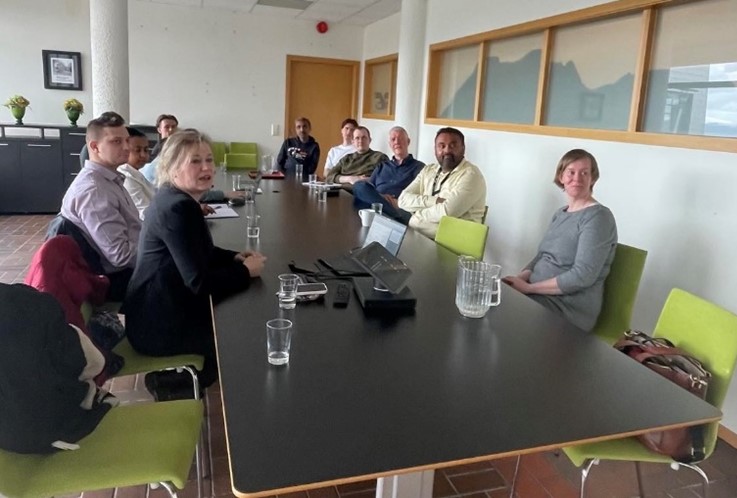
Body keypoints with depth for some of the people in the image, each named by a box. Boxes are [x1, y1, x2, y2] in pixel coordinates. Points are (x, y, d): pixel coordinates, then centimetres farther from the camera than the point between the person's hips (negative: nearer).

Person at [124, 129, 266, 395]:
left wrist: (235, 257, 1)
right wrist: (246, 271, -15)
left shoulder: (174, 199, 6)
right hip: (159, 325, -10)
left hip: (159, 310, 10)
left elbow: (202, 252, 18)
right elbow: (199, 281, -29)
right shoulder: (178, 208, -26)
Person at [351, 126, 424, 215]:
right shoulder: (381, 166, 32)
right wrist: (378, 197, -7)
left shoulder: (419, 167, 18)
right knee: (359, 186, -30)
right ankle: (397, 215, -34)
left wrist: (399, 202, -17)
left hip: (401, 208, -5)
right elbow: (368, 189, 17)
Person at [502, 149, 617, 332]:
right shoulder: (560, 213, 14)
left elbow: (582, 276, -21)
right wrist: (519, 278, -7)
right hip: (539, 294, 7)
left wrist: (529, 287, -17)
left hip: (570, 308, -7)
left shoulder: (598, 217, -12)